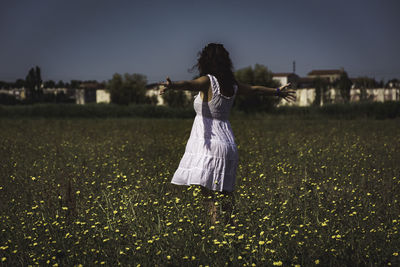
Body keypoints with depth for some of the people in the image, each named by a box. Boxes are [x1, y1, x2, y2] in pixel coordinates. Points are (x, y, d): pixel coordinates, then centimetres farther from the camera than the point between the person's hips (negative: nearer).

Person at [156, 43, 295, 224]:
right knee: (225, 193, 12)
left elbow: (189, 84, -28)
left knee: (208, 192, -12)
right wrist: (278, 92, 44)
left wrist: (171, 86, -47)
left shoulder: (208, 81, -7)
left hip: (209, 145, -7)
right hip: (227, 141, 7)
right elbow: (255, 89, 27)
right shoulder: (232, 84, 12)